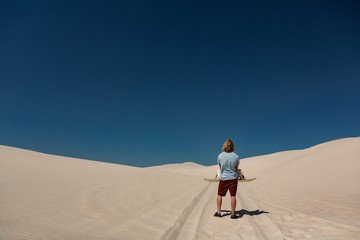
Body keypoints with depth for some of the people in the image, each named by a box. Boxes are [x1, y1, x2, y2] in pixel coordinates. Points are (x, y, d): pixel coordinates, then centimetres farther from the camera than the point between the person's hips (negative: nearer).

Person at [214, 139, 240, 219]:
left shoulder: (220, 156, -7)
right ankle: (233, 213, 12)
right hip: (233, 178, 0)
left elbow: (220, 167, 4)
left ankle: (218, 212, 17)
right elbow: (236, 169, 2)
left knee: (220, 195, 12)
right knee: (233, 196, 6)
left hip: (223, 178, 0)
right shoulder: (236, 156, -7)